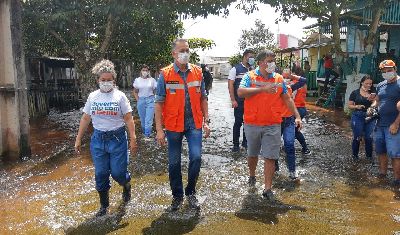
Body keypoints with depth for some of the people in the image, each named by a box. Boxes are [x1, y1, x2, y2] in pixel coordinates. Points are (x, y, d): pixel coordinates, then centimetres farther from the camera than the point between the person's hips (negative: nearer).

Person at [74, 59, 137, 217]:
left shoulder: (119, 96, -3)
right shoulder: (92, 96, 6)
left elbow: (128, 119, -5)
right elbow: (85, 119, 10)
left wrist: (133, 139, -12)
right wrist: (78, 139, 9)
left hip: (117, 139, -3)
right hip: (98, 140, 3)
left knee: (118, 172, -1)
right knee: (100, 174, 8)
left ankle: (126, 185, 35)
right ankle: (104, 205, 25)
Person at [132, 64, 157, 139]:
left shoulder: (152, 80, 1)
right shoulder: (137, 80, 5)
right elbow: (135, 92, 12)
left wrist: (154, 99, -3)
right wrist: (138, 100, 2)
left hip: (150, 100, -2)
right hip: (141, 100, 2)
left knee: (149, 119, -6)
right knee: (142, 119, 10)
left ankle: (147, 135, -2)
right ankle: (144, 132, 26)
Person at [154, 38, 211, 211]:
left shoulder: (197, 72, 4)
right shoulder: (165, 74, -4)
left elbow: (203, 99, 10)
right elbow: (159, 103, -4)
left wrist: (206, 121, 5)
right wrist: (159, 129, -8)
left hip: (194, 124, 1)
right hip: (173, 125, -1)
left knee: (196, 157, -7)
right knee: (174, 163, 8)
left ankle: (191, 192, 17)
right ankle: (177, 196, 28)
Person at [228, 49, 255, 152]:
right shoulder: (235, 69, -4)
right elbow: (230, 85, -7)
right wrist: (233, 100, -14)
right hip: (239, 101, -5)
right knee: (238, 122, 0)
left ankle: (245, 142, 23)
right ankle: (235, 144, 11)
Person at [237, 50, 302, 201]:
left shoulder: (279, 79, 7)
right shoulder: (250, 76, -2)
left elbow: (287, 99, 13)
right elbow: (240, 92, -19)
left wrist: (297, 116, 7)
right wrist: (263, 89, -23)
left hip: (273, 125, 1)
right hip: (252, 124, -1)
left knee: (270, 157, -2)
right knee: (252, 154, 17)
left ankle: (267, 189, 6)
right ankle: (252, 176, 42)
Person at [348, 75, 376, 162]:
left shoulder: (372, 93, 8)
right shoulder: (355, 93, 0)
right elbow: (349, 105, 2)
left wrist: (373, 99, -12)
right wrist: (357, 106, -17)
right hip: (358, 116, -2)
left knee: (369, 138, 2)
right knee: (357, 137, 2)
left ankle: (369, 156, 19)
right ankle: (355, 155, 19)